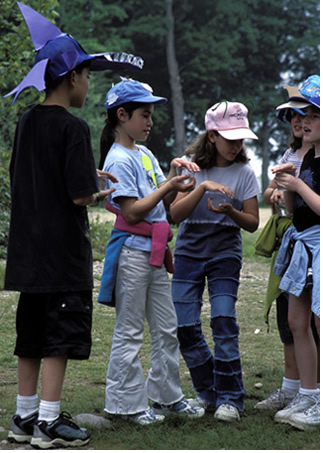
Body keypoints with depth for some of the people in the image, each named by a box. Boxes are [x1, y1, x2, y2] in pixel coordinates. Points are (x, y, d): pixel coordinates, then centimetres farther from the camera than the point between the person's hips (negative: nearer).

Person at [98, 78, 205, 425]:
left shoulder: (146, 155, 14)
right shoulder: (119, 159, -12)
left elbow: (164, 202, 14)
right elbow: (132, 212, -18)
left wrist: (173, 177, -3)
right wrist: (168, 186, -18)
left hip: (153, 252, 9)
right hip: (131, 251, -9)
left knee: (166, 328, 13)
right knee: (129, 331, -1)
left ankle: (166, 396, 23)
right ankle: (127, 403, 7)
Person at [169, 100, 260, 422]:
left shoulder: (244, 172, -1)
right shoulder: (190, 166, -2)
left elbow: (253, 223, 1)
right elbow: (175, 214, -11)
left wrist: (231, 211, -20)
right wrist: (203, 187, -24)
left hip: (225, 253, -1)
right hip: (189, 250, 1)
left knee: (223, 321, -14)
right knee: (184, 326, -3)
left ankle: (229, 398, -2)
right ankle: (208, 392, 16)